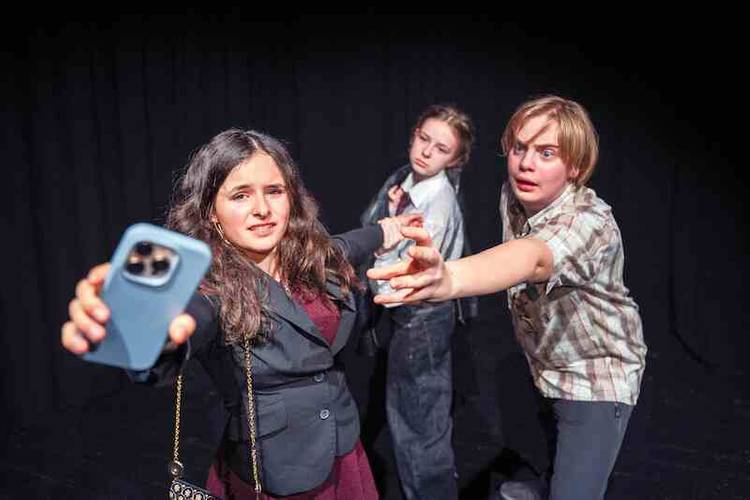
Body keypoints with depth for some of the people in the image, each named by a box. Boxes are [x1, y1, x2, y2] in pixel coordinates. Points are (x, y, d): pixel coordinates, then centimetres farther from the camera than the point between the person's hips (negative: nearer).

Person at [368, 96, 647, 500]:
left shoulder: (591, 221, -34)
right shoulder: (512, 196, -12)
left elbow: (531, 259, -56)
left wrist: (449, 279, -75)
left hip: (596, 379, -6)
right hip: (544, 370, 6)